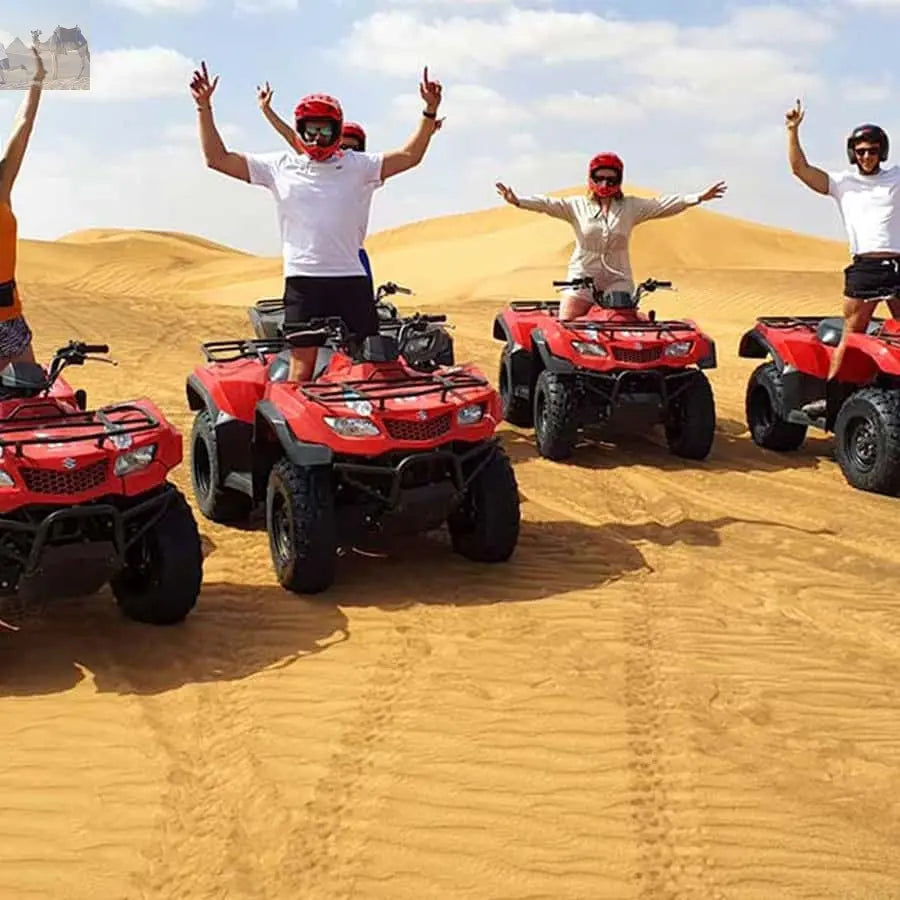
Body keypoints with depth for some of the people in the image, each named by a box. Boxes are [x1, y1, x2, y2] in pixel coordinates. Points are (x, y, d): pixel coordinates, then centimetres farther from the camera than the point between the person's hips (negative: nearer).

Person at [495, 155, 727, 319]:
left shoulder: (631, 208, 8)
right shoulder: (577, 206, 6)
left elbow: (664, 205, 1)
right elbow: (548, 204, -7)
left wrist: (698, 198, -10)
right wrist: (518, 201, -24)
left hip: (618, 281, 1)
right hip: (582, 277, -1)